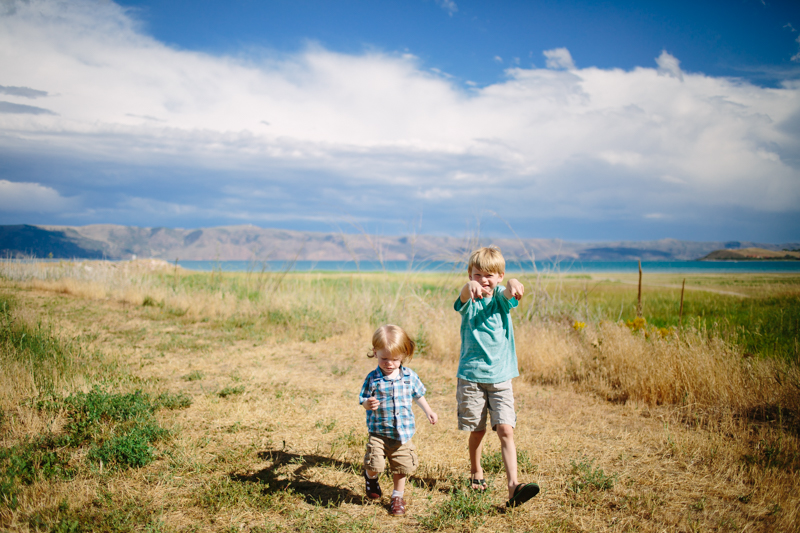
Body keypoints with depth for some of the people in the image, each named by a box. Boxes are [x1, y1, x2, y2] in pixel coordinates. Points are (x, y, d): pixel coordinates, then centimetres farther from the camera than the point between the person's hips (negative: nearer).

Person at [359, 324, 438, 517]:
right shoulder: (373, 378, -10)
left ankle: (397, 496, 33)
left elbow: (418, 395, 15)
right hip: (379, 432, -2)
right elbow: (363, 400, -5)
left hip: (403, 433, 2)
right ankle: (371, 478, 25)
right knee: (375, 464, -11)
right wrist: (369, 404, -27)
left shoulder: (410, 376, -2)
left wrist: (428, 411, 16)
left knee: (401, 467, 9)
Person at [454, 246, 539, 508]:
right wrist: (469, 287, -55)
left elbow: (509, 294, -24)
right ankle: (476, 472, 33)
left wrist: (513, 284, -50)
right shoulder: (469, 300, -3)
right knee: (477, 430, 10)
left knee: (505, 430, -8)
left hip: (501, 376, 1)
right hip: (471, 376, -1)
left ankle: (513, 485, -11)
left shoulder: (501, 298, 1)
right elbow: (464, 297, -29)